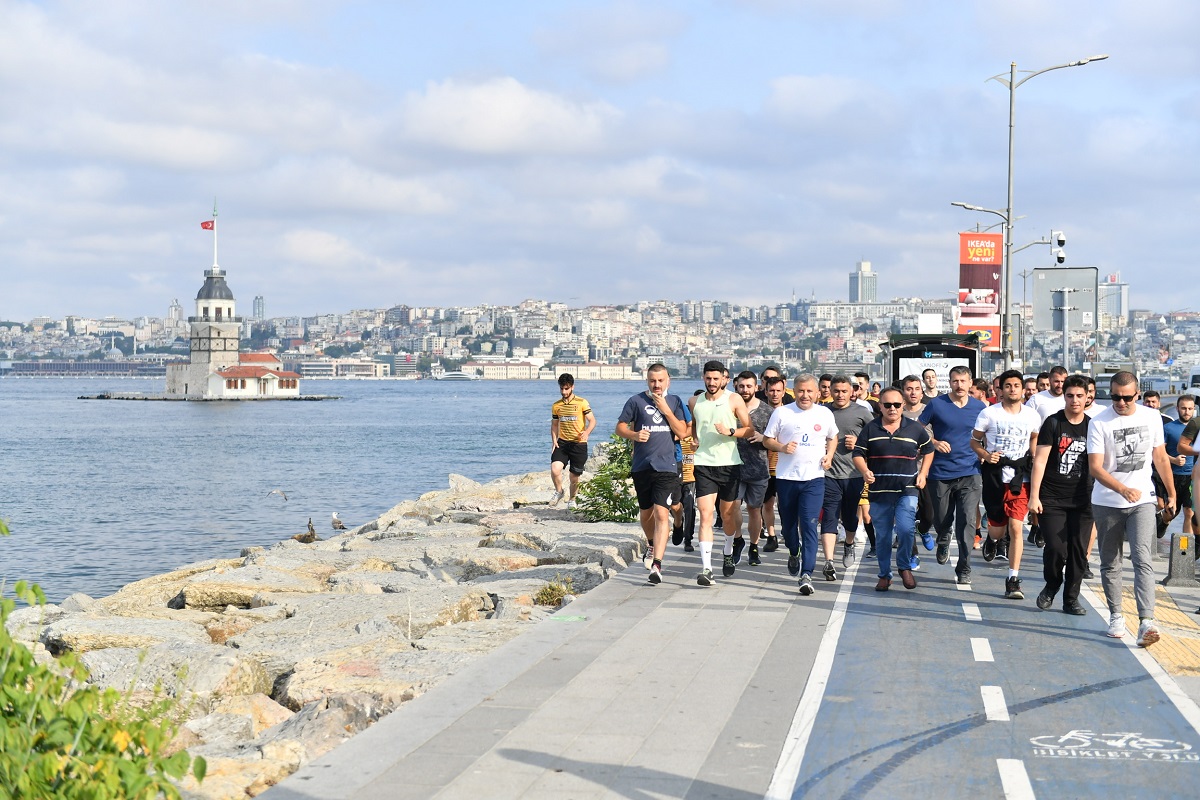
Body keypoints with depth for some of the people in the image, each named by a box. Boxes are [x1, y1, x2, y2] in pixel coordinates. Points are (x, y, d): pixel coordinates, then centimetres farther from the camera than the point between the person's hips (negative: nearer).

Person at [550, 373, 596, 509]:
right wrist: (554, 441, 2)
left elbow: (592, 421, -6)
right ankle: (559, 491, 6)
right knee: (555, 469, -21)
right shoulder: (556, 405, 8)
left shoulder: (582, 403, -4)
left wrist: (586, 432, -26)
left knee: (575, 476, 7)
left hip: (579, 443, -2)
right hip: (562, 442, 2)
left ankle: (572, 500, 31)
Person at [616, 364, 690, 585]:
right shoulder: (636, 401, 2)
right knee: (646, 512, 16)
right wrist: (634, 435, -15)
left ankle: (656, 564, -19)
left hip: (666, 467, -1)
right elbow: (620, 427, 5)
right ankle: (652, 545, 45)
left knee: (661, 514, -14)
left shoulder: (674, 402, 7)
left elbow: (682, 433, 1)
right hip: (641, 466, 1)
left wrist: (666, 410, -9)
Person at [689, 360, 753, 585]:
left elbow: (750, 429, -1)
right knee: (706, 514, -12)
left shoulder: (734, 400, -1)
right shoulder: (695, 402, 7)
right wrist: (694, 439, 8)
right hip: (704, 464, 1)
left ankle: (728, 553, 41)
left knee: (727, 513, 13)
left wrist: (730, 432, -17)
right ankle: (706, 568, -17)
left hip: (729, 464, 0)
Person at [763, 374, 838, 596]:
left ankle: (807, 574, -15)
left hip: (814, 478, -1)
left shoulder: (825, 414, 6)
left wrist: (829, 455, 4)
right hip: (786, 477, 1)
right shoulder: (781, 413, 0)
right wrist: (782, 447, -15)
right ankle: (794, 554, 45)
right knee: (788, 523, 14)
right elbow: (767, 440, 5)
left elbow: (832, 437, 22)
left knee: (809, 526, -12)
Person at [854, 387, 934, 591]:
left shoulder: (915, 428, 4)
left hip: (907, 490, -1)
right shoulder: (870, 429, 3)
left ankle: (905, 567, 6)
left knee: (905, 529, -17)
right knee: (882, 535, 8)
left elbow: (928, 450, 18)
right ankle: (884, 575, 21)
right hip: (879, 491, 1)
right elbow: (858, 454, 3)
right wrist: (865, 471, -16)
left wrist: (923, 473, 7)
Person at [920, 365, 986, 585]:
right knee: (941, 520, 13)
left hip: (969, 473, 0)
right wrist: (934, 442, -12)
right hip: (941, 473, 0)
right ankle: (943, 541, 48)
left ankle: (963, 569, 1)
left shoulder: (980, 408, 5)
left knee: (966, 522, -8)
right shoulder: (936, 404, -2)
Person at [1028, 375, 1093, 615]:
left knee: (1079, 551, 2)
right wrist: (1034, 496, -11)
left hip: (1082, 500, 3)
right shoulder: (1053, 423, -2)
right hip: (1052, 499, -3)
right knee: (1056, 548, -10)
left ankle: (1071, 599, 14)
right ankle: (1051, 587, 18)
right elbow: (1040, 460, -5)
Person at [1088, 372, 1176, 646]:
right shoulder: (1099, 423, -9)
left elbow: (1160, 458, 12)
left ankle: (1146, 621, -22)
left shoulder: (1151, 417, 2)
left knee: (1142, 560, -14)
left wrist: (1171, 494, 13)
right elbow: (1095, 466, -15)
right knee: (1110, 564, 9)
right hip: (1107, 503, 0)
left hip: (1142, 501, 0)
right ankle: (1116, 616, 24)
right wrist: (1123, 490, -29)